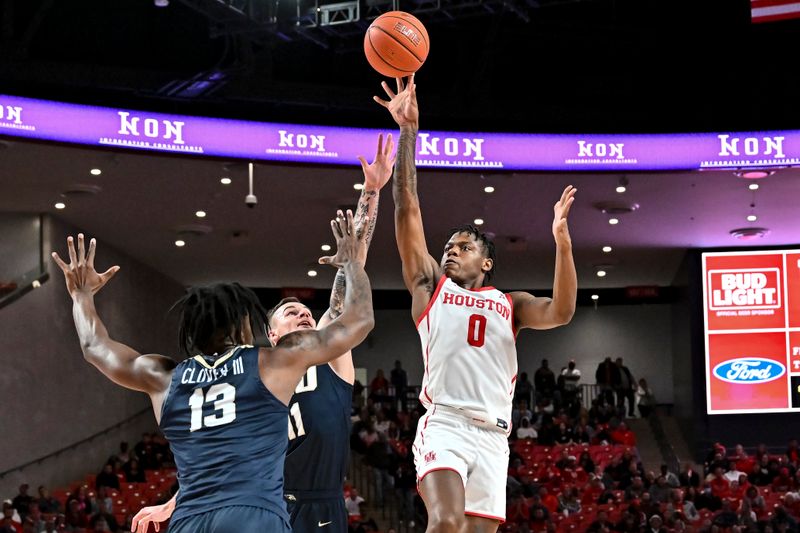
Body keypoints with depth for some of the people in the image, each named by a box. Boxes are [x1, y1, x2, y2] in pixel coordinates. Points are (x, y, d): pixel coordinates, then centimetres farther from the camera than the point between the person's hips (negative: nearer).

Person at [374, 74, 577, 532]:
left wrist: (562, 238, -11)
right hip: (444, 423, -3)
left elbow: (561, 312, 0)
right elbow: (407, 207, 8)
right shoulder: (430, 285, 16)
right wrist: (409, 130, 2)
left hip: (493, 436, 3)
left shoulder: (510, 304, 20)